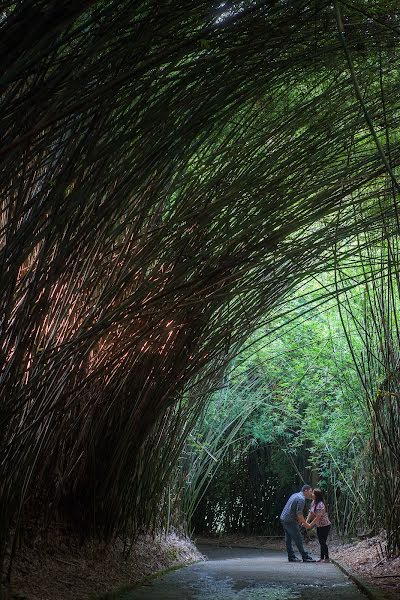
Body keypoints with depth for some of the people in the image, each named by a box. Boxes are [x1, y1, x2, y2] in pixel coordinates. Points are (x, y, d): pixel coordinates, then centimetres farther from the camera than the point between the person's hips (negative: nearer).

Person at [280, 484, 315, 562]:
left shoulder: (295, 495, 15)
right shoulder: (301, 499, -16)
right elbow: (299, 514, -19)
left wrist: (299, 520, 22)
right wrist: (306, 524, -8)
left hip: (283, 518, 10)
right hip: (290, 521, -10)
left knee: (288, 539, 14)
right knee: (298, 539, -3)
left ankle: (291, 557, 19)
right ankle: (305, 557, 2)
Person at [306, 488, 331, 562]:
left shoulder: (320, 505, -27)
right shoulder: (313, 502, 2)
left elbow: (317, 518, -25)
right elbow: (310, 513, 7)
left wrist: (310, 525, -18)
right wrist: (306, 522, -3)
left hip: (325, 526, -9)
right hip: (319, 526, 9)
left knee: (323, 542, -5)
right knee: (321, 542, 14)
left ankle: (326, 558, 5)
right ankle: (322, 558, 22)